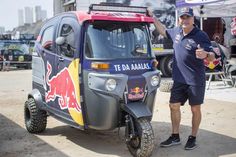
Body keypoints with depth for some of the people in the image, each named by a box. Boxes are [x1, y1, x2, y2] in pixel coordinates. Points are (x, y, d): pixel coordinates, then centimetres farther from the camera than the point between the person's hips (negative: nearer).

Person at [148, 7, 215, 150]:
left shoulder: (201, 36, -14)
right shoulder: (176, 31, 4)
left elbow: (212, 57, -16)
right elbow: (164, 31, 25)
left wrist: (205, 54, -39)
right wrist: (153, 17, 24)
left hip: (195, 80, -6)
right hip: (179, 79, 6)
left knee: (195, 109, 7)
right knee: (174, 106, 9)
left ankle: (193, 138, 22)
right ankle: (175, 137, 23)